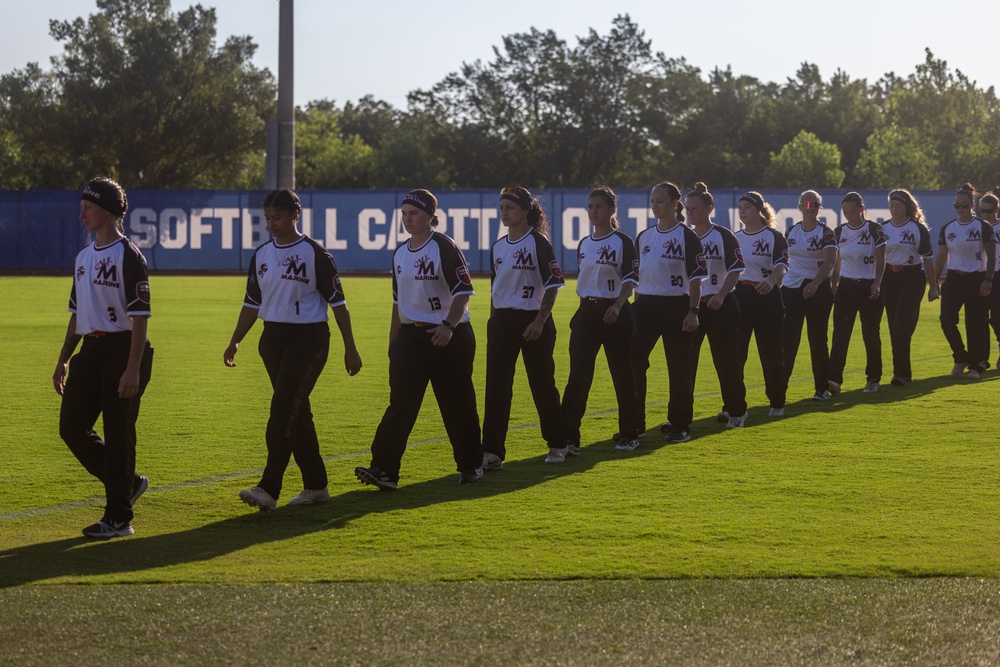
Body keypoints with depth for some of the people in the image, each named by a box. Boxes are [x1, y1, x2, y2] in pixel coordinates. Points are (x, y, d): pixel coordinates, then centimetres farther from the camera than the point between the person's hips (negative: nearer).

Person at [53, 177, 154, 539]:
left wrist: (133, 369, -22)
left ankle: (118, 518, 4)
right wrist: (64, 359, 19)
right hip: (90, 350, 8)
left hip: (122, 350, -8)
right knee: (71, 427, 6)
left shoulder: (128, 256, -11)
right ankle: (128, 482, 23)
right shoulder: (84, 256, 15)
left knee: (118, 435, -4)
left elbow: (140, 316, -16)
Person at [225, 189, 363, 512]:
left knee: (284, 409, -15)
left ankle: (269, 490, -21)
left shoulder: (315, 254, -7)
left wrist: (350, 349, -5)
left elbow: (337, 303, -5)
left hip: (308, 338, -7)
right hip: (273, 339, 7)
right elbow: (252, 303, 18)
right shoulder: (261, 255, 11)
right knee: (297, 412, 10)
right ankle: (316, 485, 18)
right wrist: (235, 341, 9)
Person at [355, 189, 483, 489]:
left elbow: (463, 291, -17)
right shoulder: (400, 254, 12)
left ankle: (471, 465, 22)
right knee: (400, 402, -5)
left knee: (457, 404, 4)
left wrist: (448, 326, -30)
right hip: (410, 337, 5)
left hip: (449, 337, -5)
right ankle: (384, 470, -13)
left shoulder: (444, 247, -9)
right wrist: (393, 340, 19)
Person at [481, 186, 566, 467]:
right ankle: (492, 452, -2)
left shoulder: (538, 243, -8)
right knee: (496, 388, -2)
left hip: (533, 321, -6)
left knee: (542, 385, 3)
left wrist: (540, 321, -17)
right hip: (502, 323, 6)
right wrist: (494, 323, 16)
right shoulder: (498, 248, 11)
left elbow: (553, 286, -10)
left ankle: (558, 445, 19)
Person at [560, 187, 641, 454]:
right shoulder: (583, 245, 13)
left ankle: (629, 435, 15)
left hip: (615, 313, -5)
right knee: (577, 376, -4)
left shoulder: (623, 242, -5)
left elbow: (629, 281, -11)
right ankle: (568, 437, -6)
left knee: (623, 376, 3)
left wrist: (617, 306, -26)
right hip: (587, 312, 5)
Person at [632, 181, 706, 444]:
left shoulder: (687, 236, -5)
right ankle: (634, 424, 7)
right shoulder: (643, 237, 11)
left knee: (679, 368, 1)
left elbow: (695, 277, -8)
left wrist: (693, 311, -14)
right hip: (645, 306, 5)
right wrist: (636, 306, 14)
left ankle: (680, 426, 10)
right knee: (633, 363, -1)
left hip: (675, 306, -5)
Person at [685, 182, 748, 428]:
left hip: (720, 306, -4)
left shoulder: (723, 236, -5)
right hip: (689, 305, 4)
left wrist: (720, 295, -20)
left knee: (726, 360, 2)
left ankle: (736, 411, 16)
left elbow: (736, 270, -9)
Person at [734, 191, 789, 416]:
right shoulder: (735, 238, 12)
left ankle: (777, 402, 15)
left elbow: (781, 265, -17)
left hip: (767, 296, -4)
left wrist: (771, 281, -37)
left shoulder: (774, 237, -3)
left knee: (771, 351, 2)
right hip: (739, 296, 4)